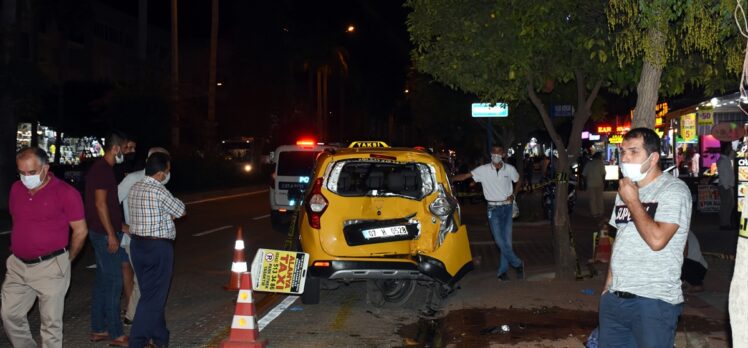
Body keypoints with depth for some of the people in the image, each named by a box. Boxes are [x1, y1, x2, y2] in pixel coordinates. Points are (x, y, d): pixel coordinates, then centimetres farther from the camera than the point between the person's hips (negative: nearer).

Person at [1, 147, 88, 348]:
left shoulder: (65, 193, -13)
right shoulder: (16, 189, 6)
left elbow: (80, 231, -7)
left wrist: (67, 260, 3)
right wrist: (17, 249, 16)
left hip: (50, 267, -6)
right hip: (17, 265, 6)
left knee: (51, 322, 3)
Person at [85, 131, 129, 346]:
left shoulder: (102, 168, 15)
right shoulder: (102, 169, -15)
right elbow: (100, 203, -20)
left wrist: (121, 227, 23)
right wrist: (111, 234, -19)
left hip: (103, 233, 10)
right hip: (105, 234, -10)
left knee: (103, 281, 13)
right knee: (113, 282, -6)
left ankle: (98, 330, 21)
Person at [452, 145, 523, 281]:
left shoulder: (510, 169, 0)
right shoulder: (483, 170, -6)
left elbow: (517, 182, 18)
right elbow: (466, 176, -10)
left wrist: (513, 195, 0)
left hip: (507, 207, 2)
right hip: (493, 208, -1)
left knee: (507, 240, 1)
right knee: (499, 240, -9)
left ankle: (502, 271, 11)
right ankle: (517, 264, 8)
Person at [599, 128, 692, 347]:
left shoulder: (674, 189, -8)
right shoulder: (625, 190, 15)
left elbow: (656, 239, -21)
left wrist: (632, 201, -12)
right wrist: (609, 284, 15)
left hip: (654, 302, -7)